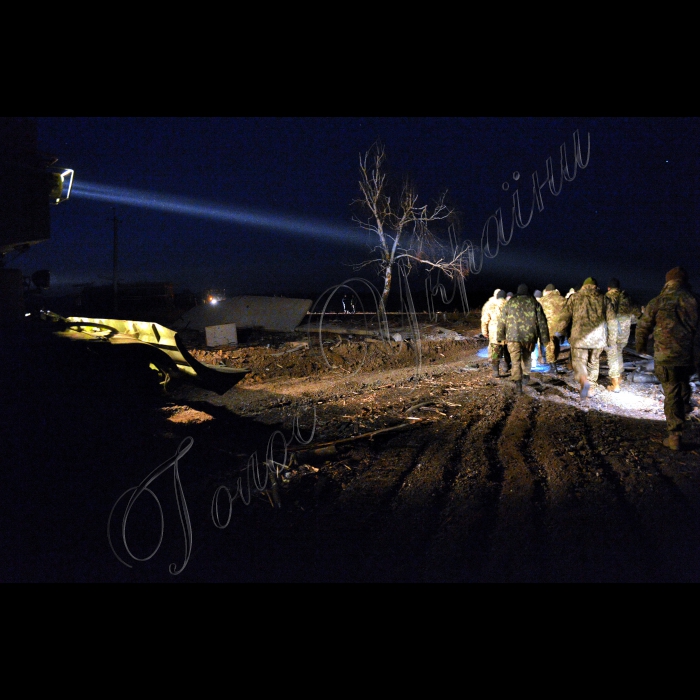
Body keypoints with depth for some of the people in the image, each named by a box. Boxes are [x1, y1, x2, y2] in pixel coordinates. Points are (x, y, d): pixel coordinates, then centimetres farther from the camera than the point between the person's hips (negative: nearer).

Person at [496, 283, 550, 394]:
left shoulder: (510, 303, 7)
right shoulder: (534, 303, 7)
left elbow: (502, 321, 8)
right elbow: (542, 322, 5)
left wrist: (500, 337, 15)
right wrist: (544, 338, 9)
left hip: (513, 336, -1)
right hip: (529, 337, 1)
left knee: (515, 360, -3)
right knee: (526, 356, 26)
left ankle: (518, 382, -14)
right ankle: (526, 374, 19)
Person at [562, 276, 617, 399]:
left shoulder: (574, 298, 4)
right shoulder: (604, 298, 9)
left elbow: (566, 317, 4)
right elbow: (611, 320, 7)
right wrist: (612, 338, 14)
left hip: (579, 337, -2)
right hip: (598, 338, 3)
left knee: (578, 361, 1)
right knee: (594, 363, 18)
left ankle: (584, 381, -27)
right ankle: (591, 388, 23)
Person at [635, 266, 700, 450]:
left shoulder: (657, 302, -5)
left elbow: (643, 327, 5)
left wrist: (640, 346, 24)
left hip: (666, 358, -3)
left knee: (671, 395, 2)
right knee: (684, 382, 32)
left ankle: (675, 435, 3)